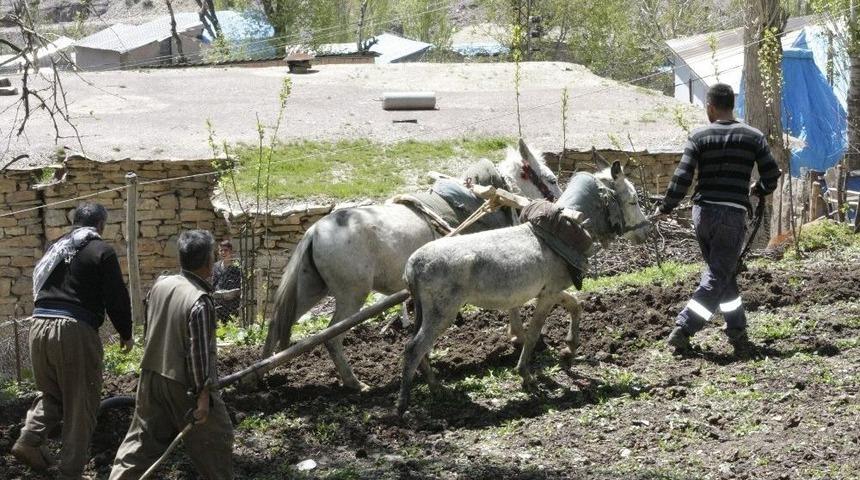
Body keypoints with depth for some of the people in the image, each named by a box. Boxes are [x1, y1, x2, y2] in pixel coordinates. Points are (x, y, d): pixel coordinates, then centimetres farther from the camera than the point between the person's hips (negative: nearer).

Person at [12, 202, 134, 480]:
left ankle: (29, 440, 1)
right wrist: (126, 334, 9)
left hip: (39, 325, 6)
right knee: (80, 404, 3)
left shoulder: (55, 248, 19)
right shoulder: (101, 251, -2)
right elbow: (117, 297, -3)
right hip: (75, 331, -6)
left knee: (50, 393, 23)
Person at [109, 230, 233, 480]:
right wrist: (203, 394, -16)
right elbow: (199, 353, -20)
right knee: (216, 439, 11)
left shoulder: (160, 285, 0)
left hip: (151, 377, 7)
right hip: (184, 385, -7)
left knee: (143, 440, 15)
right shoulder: (199, 302, -21)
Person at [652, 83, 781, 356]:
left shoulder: (699, 137, 1)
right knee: (717, 278, -1)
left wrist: (666, 208, 4)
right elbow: (771, 176, 2)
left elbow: (682, 177, -6)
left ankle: (737, 332, 17)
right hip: (734, 213, -2)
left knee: (723, 274, 17)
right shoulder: (753, 137, 3)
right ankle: (682, 331, -12)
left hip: (703, 212, 2)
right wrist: (759, 191, 24)